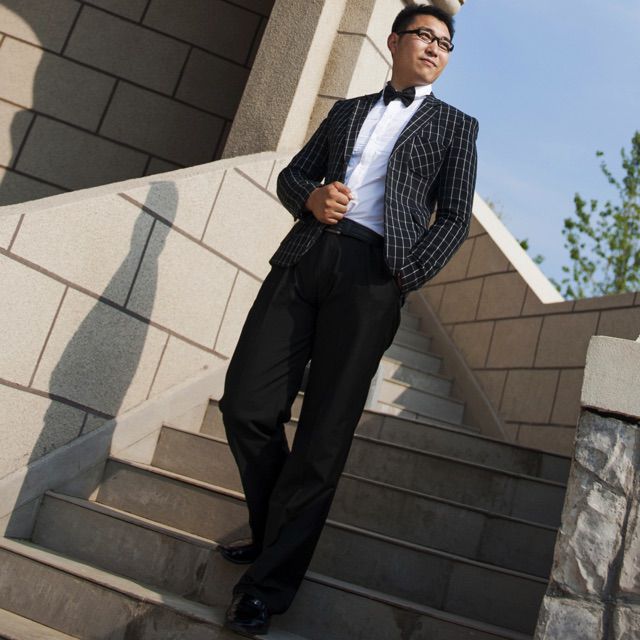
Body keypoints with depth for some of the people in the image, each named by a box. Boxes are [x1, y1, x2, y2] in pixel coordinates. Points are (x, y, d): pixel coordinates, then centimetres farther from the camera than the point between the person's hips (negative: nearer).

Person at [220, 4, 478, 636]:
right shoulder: (347, 110, 25)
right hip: (304, 255, 4)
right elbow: (291, 175, 22)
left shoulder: (455, 126, 17)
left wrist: (406, 277, -8)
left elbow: (454, 218, 8)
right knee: (247, 403, -4)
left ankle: (270, 579, 5)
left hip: (371, 275, -3)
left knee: (324, 433, -6)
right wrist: (310, 196, -2)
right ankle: (272, 532, 18)